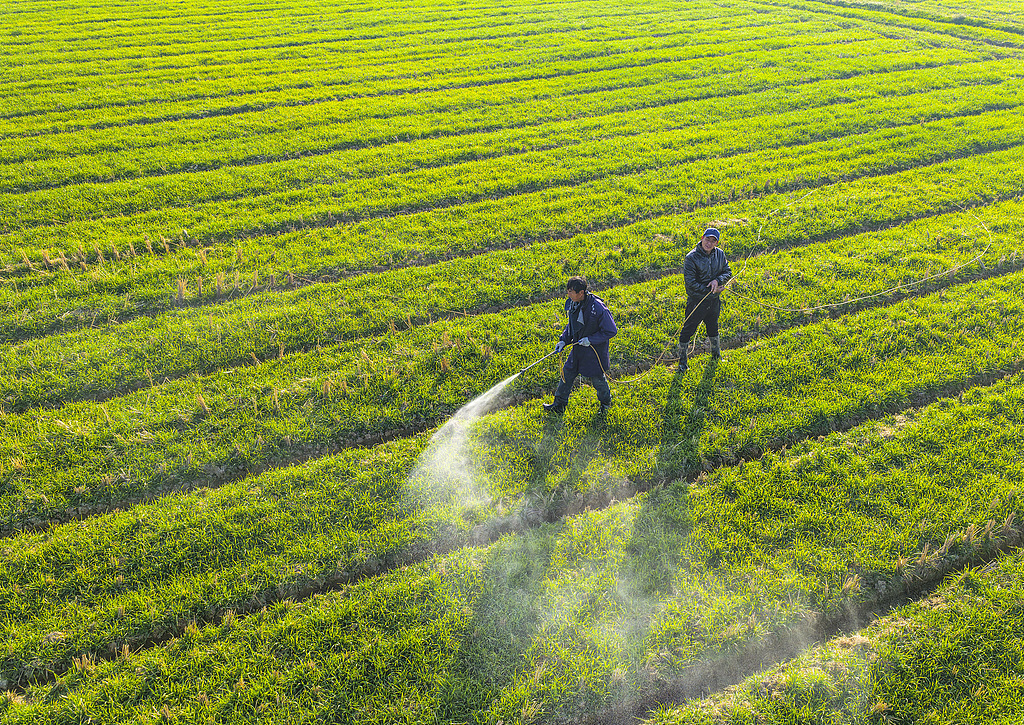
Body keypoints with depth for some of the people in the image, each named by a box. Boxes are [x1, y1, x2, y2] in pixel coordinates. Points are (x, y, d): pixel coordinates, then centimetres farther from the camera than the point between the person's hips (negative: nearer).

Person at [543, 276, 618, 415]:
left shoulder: (598, 308, -30)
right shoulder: (572, 304, -7)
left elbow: (611, 331, -21)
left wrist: (590, 339, -23)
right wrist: (563, 340, -1)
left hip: (595, 350, -6)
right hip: (578, 349, 6)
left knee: (597, 378, 12)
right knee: (567, 373, 12)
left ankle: (605, 402, 41)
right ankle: (559, 406, 26)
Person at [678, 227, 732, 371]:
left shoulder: (720, 254, -2)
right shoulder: (691, 258, -18)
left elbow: (728, 272, 3)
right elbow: (691, 284, -20)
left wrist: (718, 280, -18)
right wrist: (710, 290, -19)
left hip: (714, 300, 5)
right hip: (696, 300, -5)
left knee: (713, 328, 24)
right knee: (688, 330, 3)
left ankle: (716, 354, 45)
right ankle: (682, 359, 19)